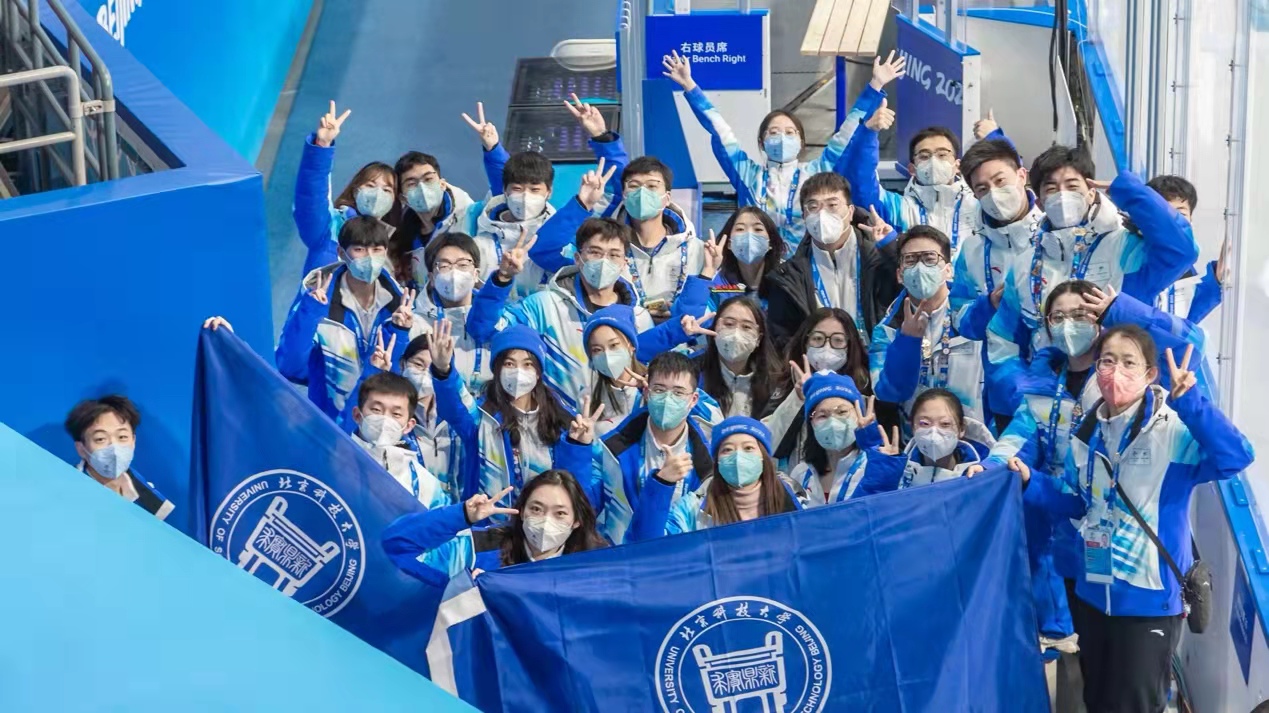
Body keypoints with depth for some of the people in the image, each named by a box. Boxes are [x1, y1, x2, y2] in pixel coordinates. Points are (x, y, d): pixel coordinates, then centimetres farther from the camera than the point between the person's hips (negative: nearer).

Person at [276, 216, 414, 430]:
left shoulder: (396, 300, -3)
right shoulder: (317, 296, -11)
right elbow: (290, 368, -19)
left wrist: (399, 332, -17)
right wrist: (308, 313, -28)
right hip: (331, 421, -3)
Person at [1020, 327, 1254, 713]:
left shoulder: (1175, 429, -17)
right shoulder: (1087, 434, 4)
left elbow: (1236, 457, -34)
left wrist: (1189, 400, -44)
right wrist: (1030, 482, -2)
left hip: (1150, 597, -6)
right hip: (1093, 592, 7)